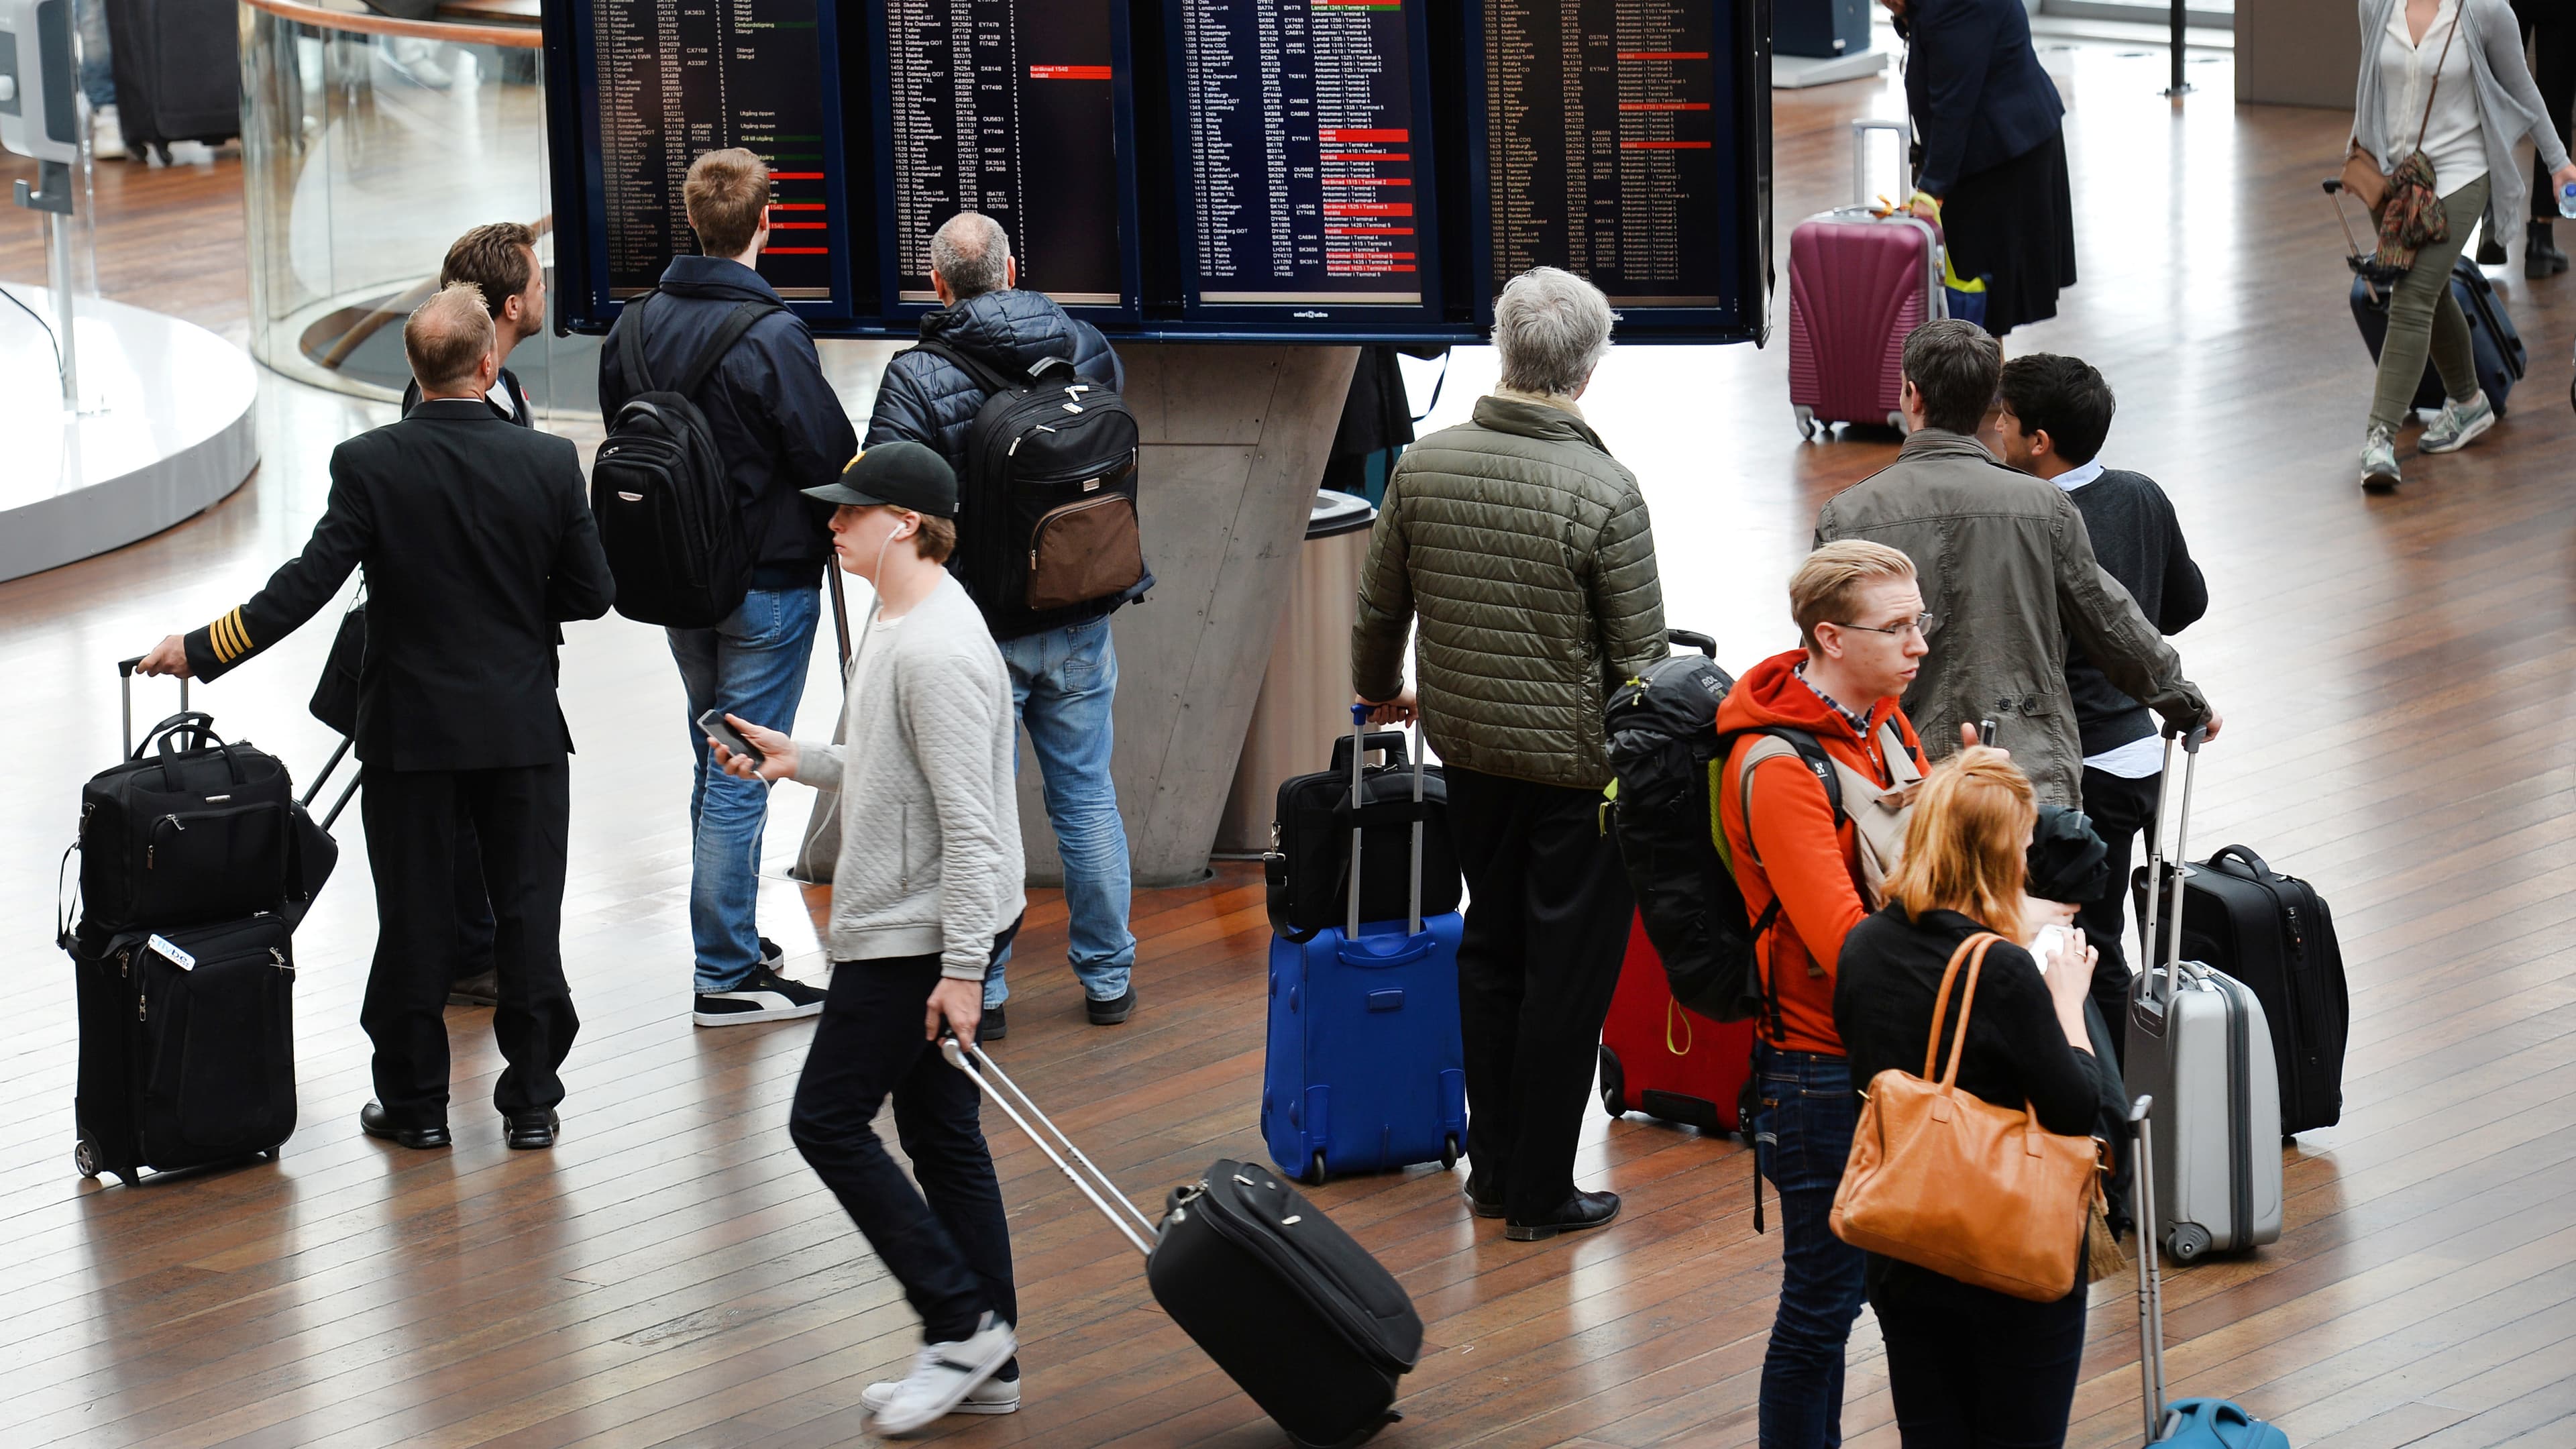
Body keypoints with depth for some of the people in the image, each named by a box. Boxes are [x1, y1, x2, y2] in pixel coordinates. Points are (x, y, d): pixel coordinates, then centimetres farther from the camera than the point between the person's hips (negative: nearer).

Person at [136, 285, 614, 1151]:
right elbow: (590, 592, -2)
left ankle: (415, 1104, 17)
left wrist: (201, 650, -9)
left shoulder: (370, 465, -13)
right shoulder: (550, 464, -8)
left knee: (416, 920, 9)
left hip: (411, 730, -1)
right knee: (528, 916, 9)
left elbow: (309, 583, -16)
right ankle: (531, 1103, 13)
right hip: (524, 729, 1)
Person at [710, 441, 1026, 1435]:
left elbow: (967, 819, -23)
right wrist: (800, 761, 13)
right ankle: (984, 1365, 18)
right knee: (941, 1136, 12)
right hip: (902, 930, 11)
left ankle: (962, 1323, 0)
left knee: (828, 1122, -4)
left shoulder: (939, 653, -21)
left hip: (918, 935, -11)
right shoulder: (896, 623, 12)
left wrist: (963, 969, -24)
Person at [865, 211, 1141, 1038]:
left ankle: (981, 992, 13)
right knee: (1087, 797, 14)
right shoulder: (1087, 349, -2)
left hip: (974, 629, -4)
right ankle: (1108, 978, 20)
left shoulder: (917, 379, -16)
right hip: (1080, 625, 4)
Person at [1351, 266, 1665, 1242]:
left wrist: (1381, 692, 28)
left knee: (1490, 949, 20)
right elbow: (1640, 658, -15)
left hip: (1468, 749, 5)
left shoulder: (1425, 467, -5)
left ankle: (1492, 1168, 28)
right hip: (1579, 762, -5)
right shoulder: (1603, 491, -20)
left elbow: (1379, 608, 8)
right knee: (1567, 973, 5)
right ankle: (1540, 1193, 12)